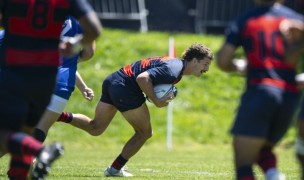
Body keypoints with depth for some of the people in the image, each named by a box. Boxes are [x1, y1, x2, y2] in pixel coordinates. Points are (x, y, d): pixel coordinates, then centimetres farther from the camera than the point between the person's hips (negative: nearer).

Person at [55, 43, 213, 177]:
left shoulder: (174, 63, 16)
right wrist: (156, 101, -21)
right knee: (145, 133, 5)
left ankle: (61, 115, 3)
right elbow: (142, 78, -27)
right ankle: (115, 169, 11)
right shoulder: (173, 71, -17)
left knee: (95, 128, 17)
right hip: (125, 89, -10)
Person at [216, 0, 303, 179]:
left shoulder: (243, 21, 7)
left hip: (259, 91, -3)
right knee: (263, 150, 23)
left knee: (243, 160, -3)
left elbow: (222, 60, 0)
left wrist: (239, 68, 21)